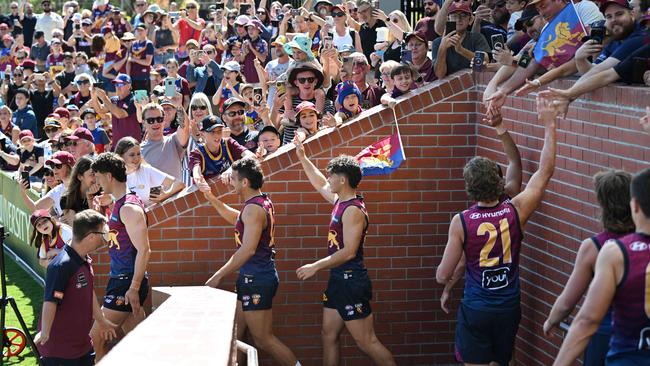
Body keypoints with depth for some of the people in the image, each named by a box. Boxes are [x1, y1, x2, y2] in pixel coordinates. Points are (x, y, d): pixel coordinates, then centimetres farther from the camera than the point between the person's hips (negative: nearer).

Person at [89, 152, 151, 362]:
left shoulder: (129, 208, -17)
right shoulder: (119, 204, 14)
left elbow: (144, 250, -21)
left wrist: (133, 289, -22)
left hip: (127, 283, -10)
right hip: (119, 280, 10)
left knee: (95, 339, -8)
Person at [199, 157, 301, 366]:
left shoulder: (253, 208, -19)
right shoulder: (263, 202, 12)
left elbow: (248, 249, -27)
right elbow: (236, 218, 32)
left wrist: (218, 276, -23)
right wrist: (211, 198, 22)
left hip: (256, 280, -10)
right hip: (250, 278, 10)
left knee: (263, 339, -5)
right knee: (235, 333, 13)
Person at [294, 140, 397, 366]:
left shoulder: (353, 210, -19)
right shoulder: (340, 201, 9)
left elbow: (349, 252, -24)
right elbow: (320, 185, 30)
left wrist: (315, 267, -20)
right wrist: (302, 158, 30)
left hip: (352, 281, -10)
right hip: (338, 279, 10)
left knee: (366, 342, -7)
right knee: (329, 335, 13)